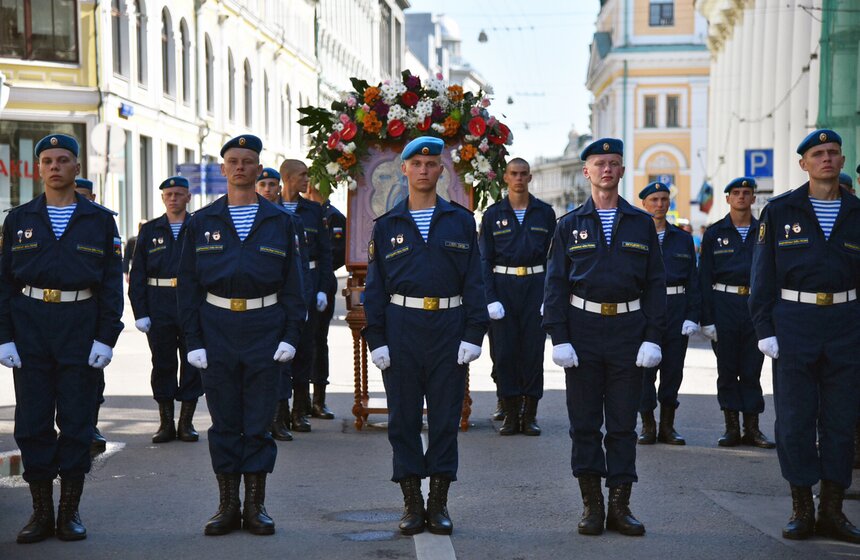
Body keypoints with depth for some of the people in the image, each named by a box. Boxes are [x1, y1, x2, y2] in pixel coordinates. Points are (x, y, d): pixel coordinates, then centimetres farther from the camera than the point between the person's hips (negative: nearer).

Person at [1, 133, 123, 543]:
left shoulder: (100, 220, 4)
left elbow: (112, 282, 2)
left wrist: (106, 337, -6)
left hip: (80, 327, -1)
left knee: (76, 421, 2)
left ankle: (70, 512, 12)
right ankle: (41, 512, 12)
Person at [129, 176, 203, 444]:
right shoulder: (149, 230, 9)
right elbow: (137, 274, 6)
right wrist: (140, 312, -2)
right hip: (159, 308, 1)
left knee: (193, 364, 1)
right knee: (162, 364, 4)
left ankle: (186, 422, 11)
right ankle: (166, 423, 13)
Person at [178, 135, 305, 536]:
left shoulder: (278, 221, 6)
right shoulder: (202, 222, 7)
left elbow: (292, 282, 6)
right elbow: (188, 284, 6)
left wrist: (291, 335, -4)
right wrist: (193, 339, -2)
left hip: (265, 326, -1)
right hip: (218, 328, 1)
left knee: (260, 422, 2)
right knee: (224, 422, 5)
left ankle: (255, 506, 11)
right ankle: (228, 506, 13)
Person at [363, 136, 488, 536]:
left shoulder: (461, 222, 7)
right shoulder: (387, 226, 7)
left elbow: (474, 282, 4)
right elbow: (375, 288, 6)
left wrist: (473, 334, -4)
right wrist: (376, 339, -2)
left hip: (449, 328, 0)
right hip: (401, 328, 0)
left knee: (446, 416, 3)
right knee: (403, 417, 3)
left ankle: (439, 503, 13)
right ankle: (412, 503, 13)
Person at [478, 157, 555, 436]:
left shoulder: (545, 212, 7)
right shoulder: (493, 214, 5)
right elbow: (484, 259, 3)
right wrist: (490, 298, -7)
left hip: (535, 285, 0)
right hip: (503, 285, 0)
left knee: (533, 348, 0)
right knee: (503, 351, -1)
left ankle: (529, 415, 8)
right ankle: (511, 415, 8)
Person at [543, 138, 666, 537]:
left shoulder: (641, 223, 8)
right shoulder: (569, 225, 7)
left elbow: (656, 284, 6)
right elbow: (555, 285, 3)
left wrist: (653, 338, -3)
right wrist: (559, 338, -7)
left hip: (628, 330, 0)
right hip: (583, 329, 0)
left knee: (623, 423, 4)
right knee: (584, 423, 3)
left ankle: (620, 507, 11)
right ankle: (591, 506, 12)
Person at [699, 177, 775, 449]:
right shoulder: (715, 233, 5)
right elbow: (704, 277, 2)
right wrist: (707, 319, -5)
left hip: (756, 304, 1)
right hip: (725, 304, -1)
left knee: (752, 369, 4)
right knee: (727, 369, 3)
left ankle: (752, 428, 9)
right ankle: (732, 427, 10)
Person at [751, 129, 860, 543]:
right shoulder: (780, 212, 3)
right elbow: (763, 276, 3)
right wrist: (765, 329, -4)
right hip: (794, 322, -2)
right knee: (794, 419, 0)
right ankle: (801, 509, 10)